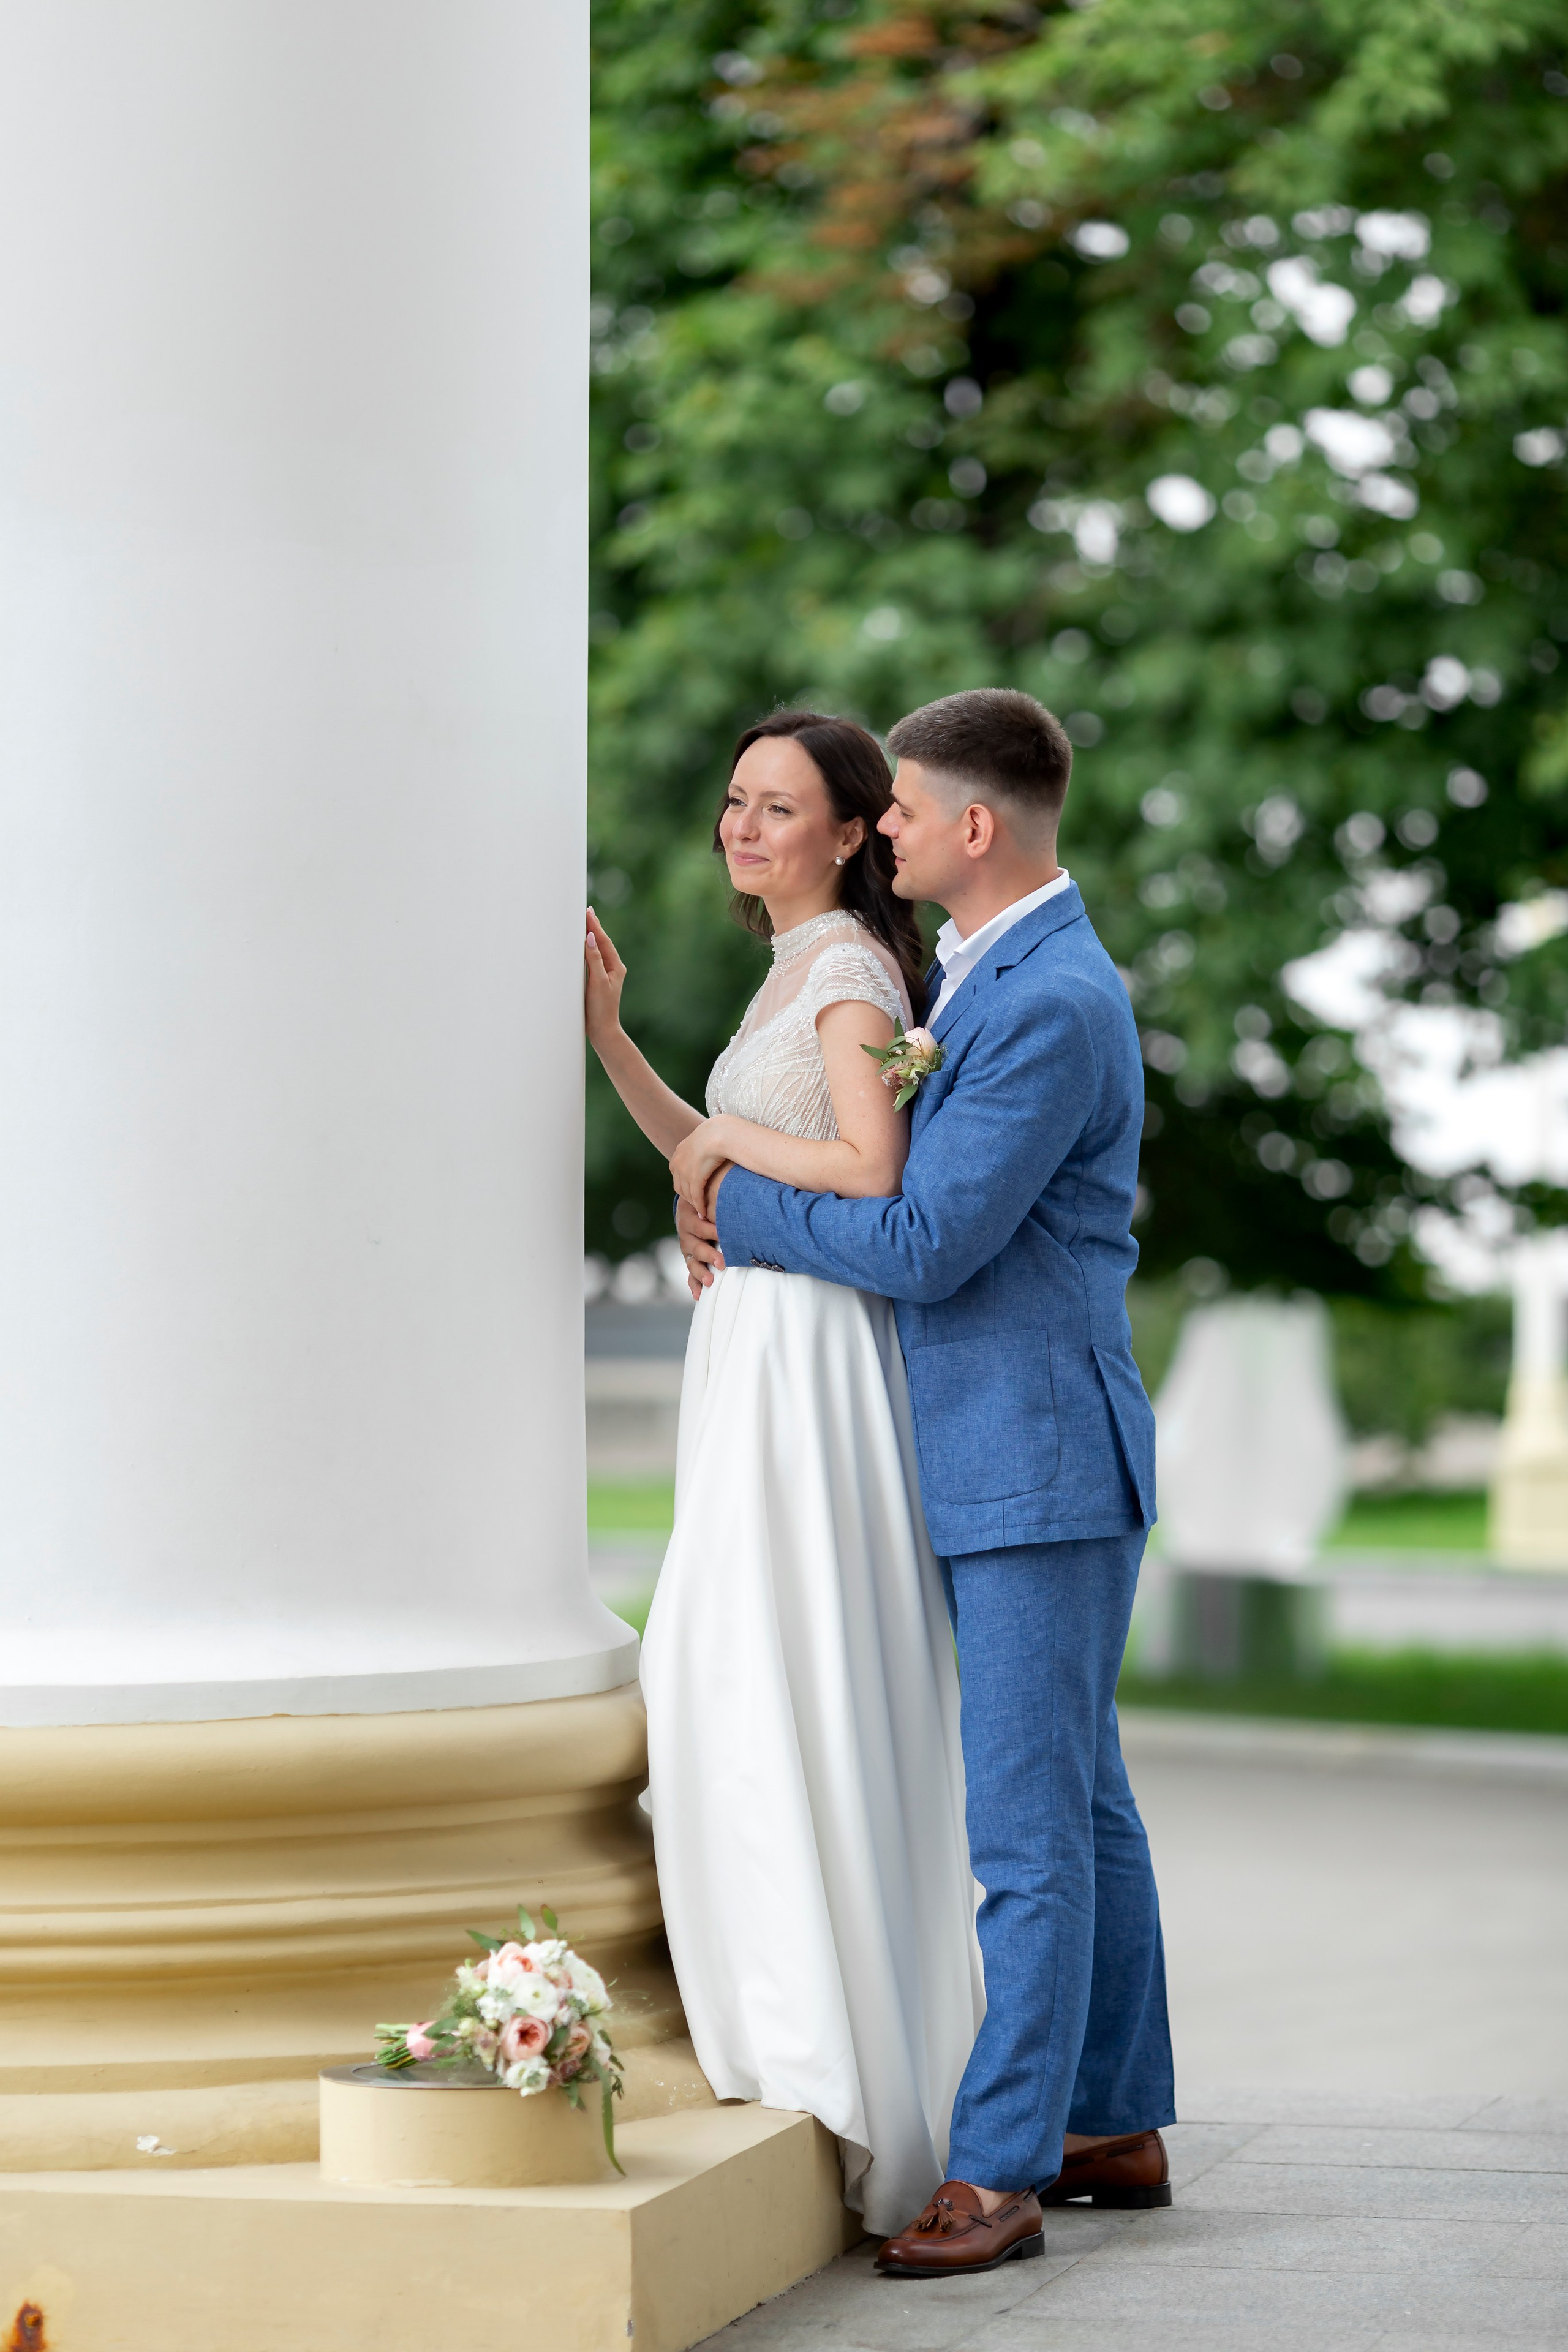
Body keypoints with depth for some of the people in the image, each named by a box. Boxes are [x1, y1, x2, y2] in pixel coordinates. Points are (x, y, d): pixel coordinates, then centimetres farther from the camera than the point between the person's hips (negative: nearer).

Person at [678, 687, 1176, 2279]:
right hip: (996, 1466, 10)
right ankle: (1117, 2127, 23)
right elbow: (923, 1184, 24)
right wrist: (755, 1224, 8)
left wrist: (739, 1199, -8)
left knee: (1027, 1825, -7)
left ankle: (997, 2171, -4)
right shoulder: (986, 974, 14)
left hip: (1043, 1466, -10)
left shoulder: (1055, 1009, -20)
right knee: (1078, 1803, 15)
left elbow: (928, 1249, -21)